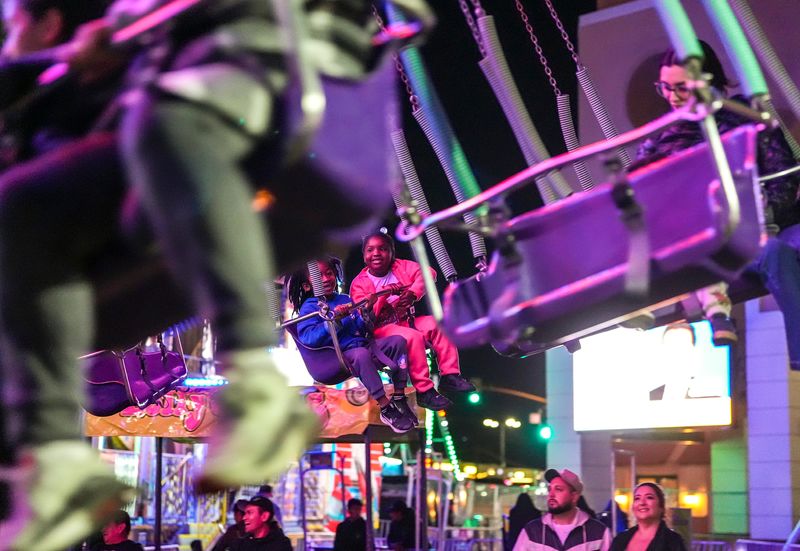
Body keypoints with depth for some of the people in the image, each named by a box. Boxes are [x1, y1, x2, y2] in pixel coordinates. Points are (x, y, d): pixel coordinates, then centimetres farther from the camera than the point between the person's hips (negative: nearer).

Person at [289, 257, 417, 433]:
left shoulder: (344, 299, 19)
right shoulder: (309, 307, 0)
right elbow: (308, 338, -18)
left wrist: (366, 314, -2)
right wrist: (335, 319, -24)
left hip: (363, 344, 7)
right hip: (340, 356, -7)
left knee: (397, 341, -12)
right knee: (361, 353, -38)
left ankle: (399, 397, -9)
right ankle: (386, 409, -32)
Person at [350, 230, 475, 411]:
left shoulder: (400, 266, 5)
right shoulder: (359, 284, -3)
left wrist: (412, 293, -26)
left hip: (407, 321, 5)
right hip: (382, 328, -5)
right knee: (413, 337, -33)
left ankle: (449, 375, -13)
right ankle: (424, 391, -28)